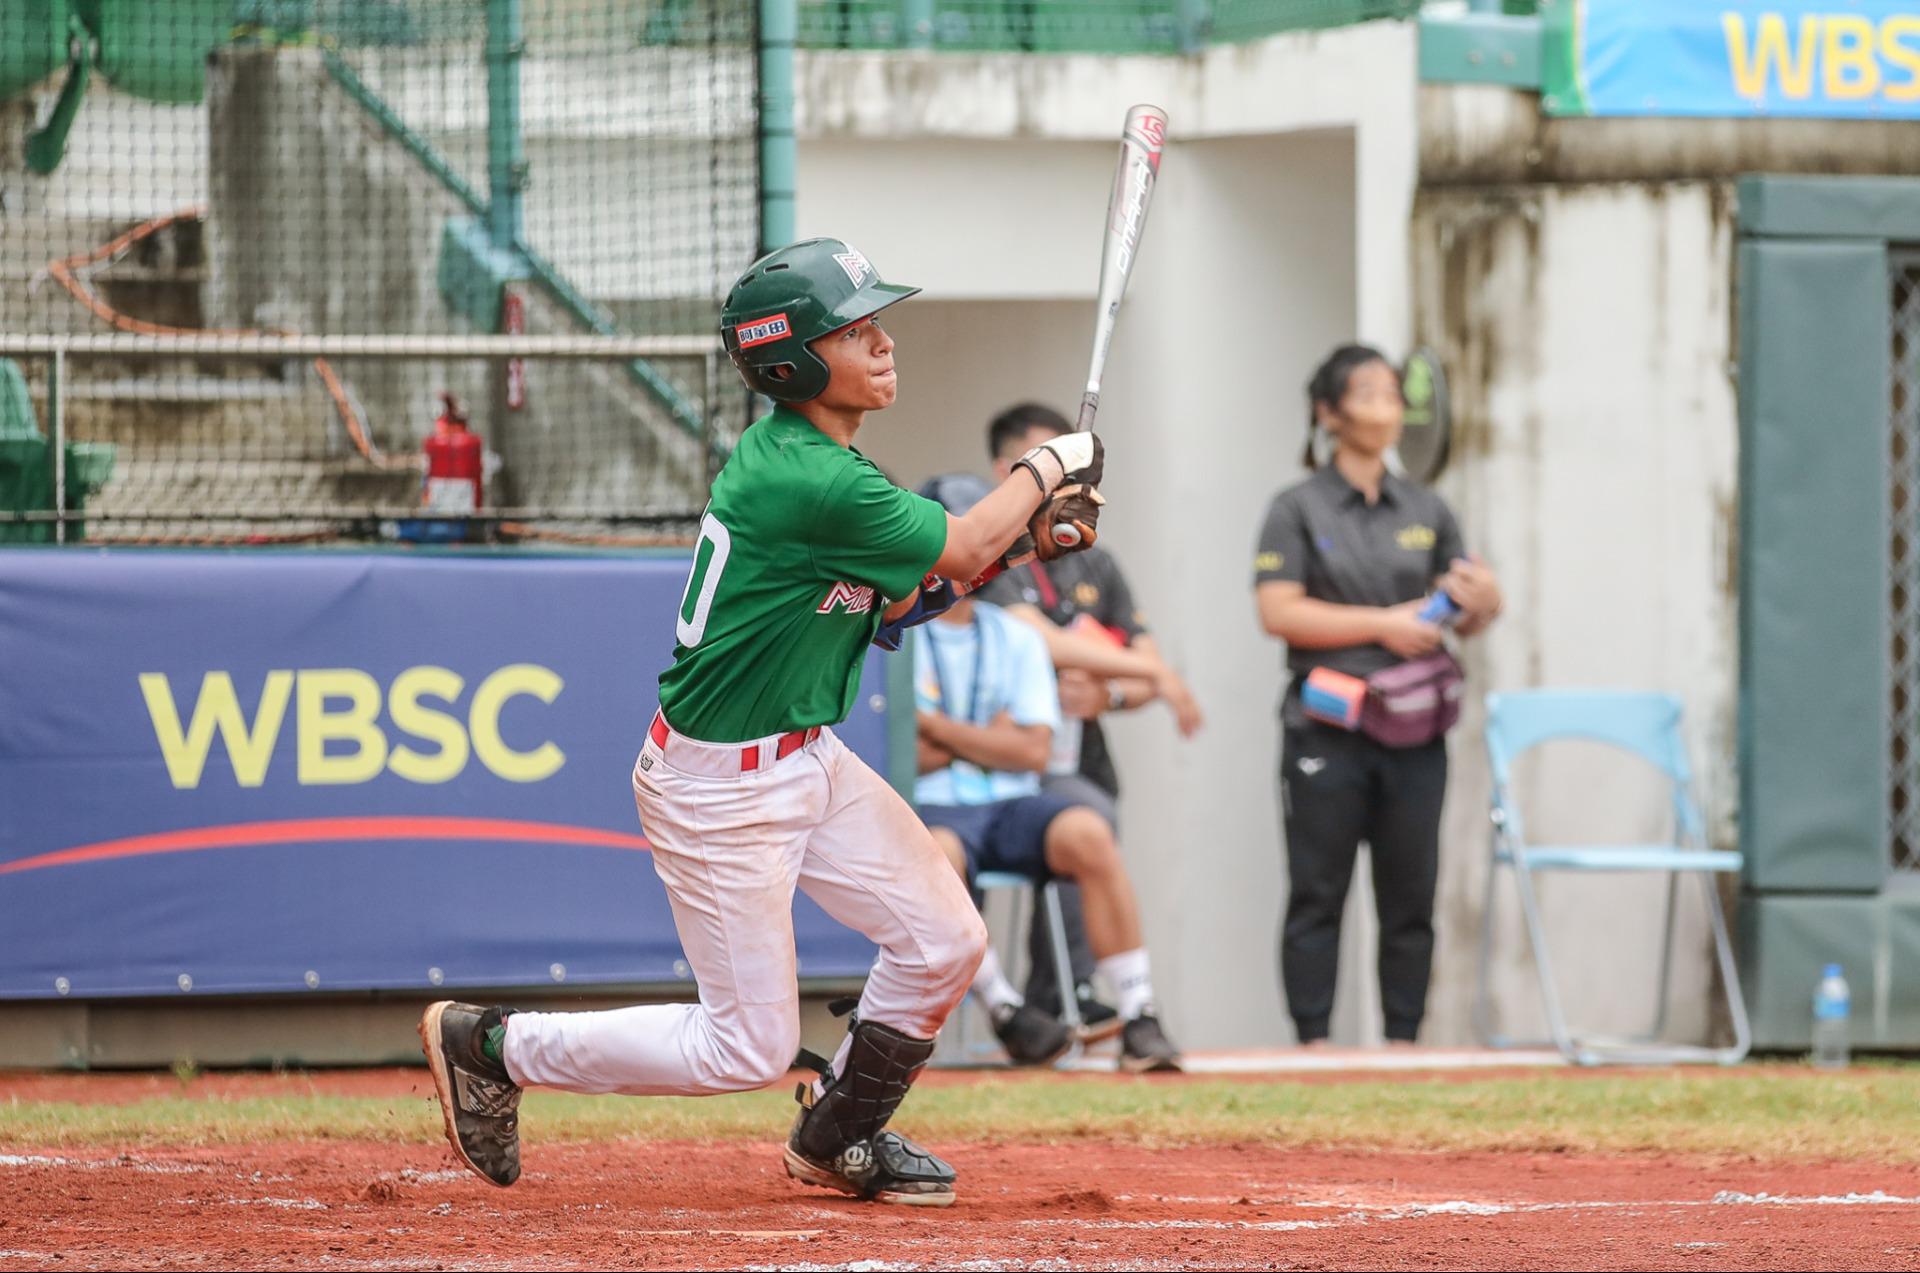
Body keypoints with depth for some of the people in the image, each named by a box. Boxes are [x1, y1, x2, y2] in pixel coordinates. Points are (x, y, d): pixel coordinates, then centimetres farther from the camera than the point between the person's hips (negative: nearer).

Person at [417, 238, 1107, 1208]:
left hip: (806, 759, 10)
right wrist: (1047, 468, 1)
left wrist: (1026, 525, 0)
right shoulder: (810, 483, -28)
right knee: (748, 1048, -2)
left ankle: (835, 1139, 30)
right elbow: (958, 550, -16)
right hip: (721, 788, -10)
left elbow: (895, 600, 11)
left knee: (944, 940, 9)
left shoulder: (797, 450, 4)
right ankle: (487, 1047, 11)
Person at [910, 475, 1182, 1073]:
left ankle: (1139, 1020, -31)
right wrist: (986, 742, -1)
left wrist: (934, 727, -3)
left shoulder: (1017, 639, 17)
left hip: (1011, 805, 3)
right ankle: (1005, 1012, -29)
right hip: (930, 807, -3)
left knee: (1087, 833, -31)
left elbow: (1033, 752, 3)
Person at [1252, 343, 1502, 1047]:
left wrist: (1479, 605, -7)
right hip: (1327, 731, -4)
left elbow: (1466, 616, 18)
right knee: (1317, 894, -2)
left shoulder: (1426, 512, 14)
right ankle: (1313, 1040, 0)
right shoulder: (1298, 509, 2)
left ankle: (1402, 1038, 8)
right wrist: (1383, 625, -13)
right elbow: (1279, 612, -9)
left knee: (1410, 895, 3)